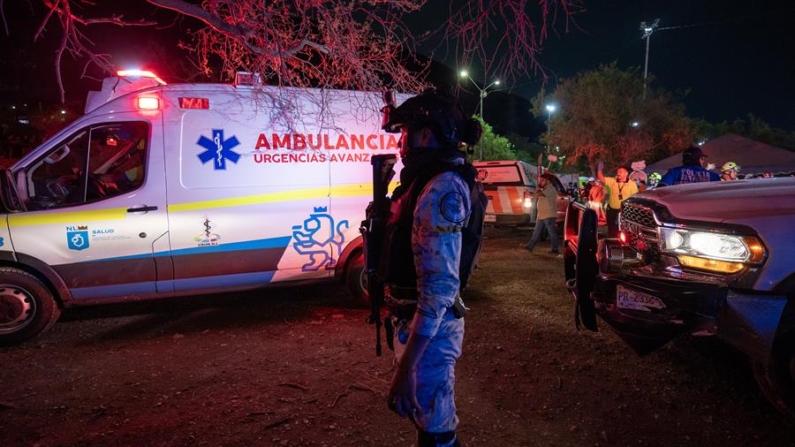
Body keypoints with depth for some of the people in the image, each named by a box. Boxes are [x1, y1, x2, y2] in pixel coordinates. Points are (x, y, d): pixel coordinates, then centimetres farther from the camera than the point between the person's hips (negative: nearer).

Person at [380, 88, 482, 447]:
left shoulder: (441, 189, -24)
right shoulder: (432, 179, 9)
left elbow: (439, 287, -29)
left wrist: (405, 365, -28)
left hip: (427, 331, -10)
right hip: (421, 324, 10)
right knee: (430, 416, 26)